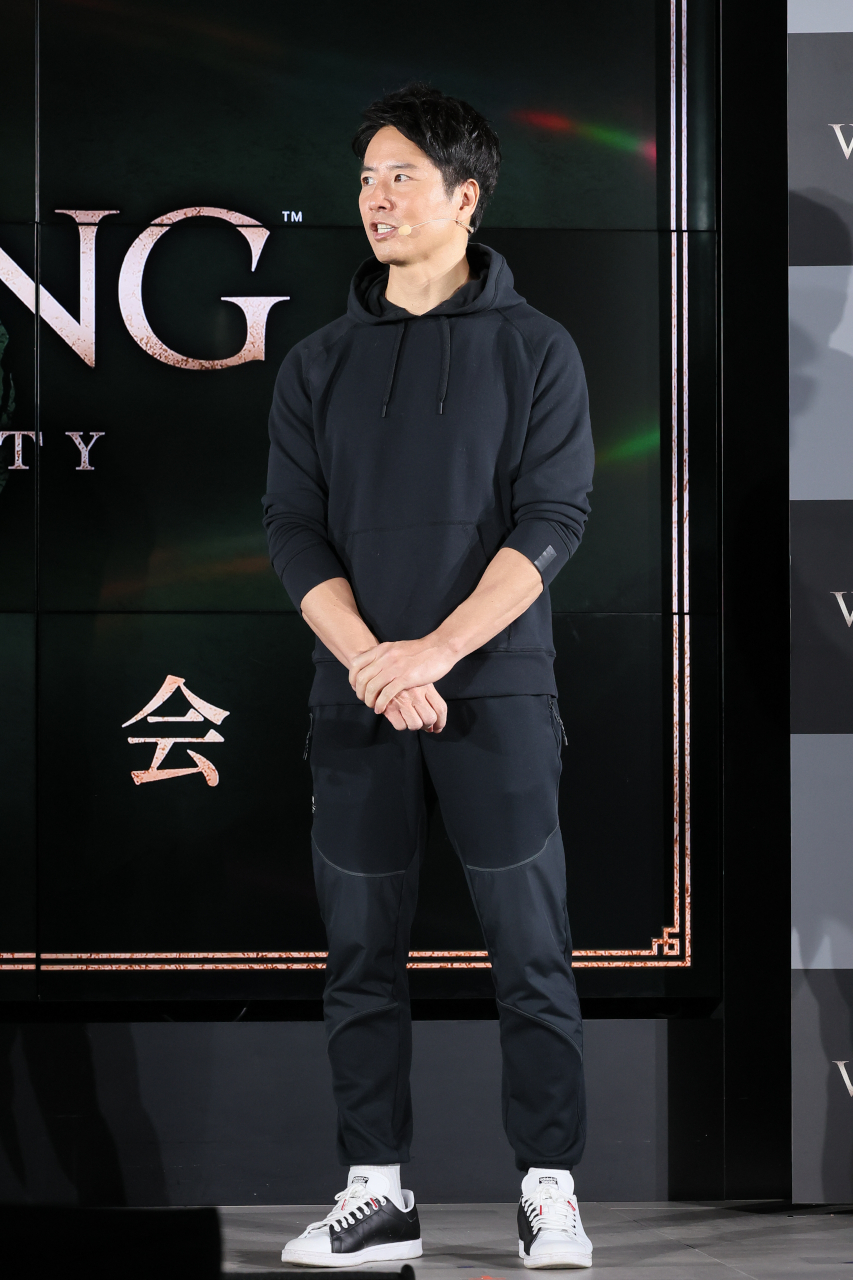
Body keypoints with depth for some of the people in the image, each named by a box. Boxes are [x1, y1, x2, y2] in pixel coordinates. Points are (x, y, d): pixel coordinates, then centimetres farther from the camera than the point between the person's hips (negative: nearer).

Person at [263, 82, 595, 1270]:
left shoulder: (535, 349, 2)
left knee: (529, 949, -3)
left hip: (496, 690, -3)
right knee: (362, 957, 5)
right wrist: (368, 657, -13)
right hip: (356, 695, 3)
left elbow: (551, 521, -7)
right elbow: (293, 529, 4)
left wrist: (435, 652, -17)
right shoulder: (320, 363, 11)